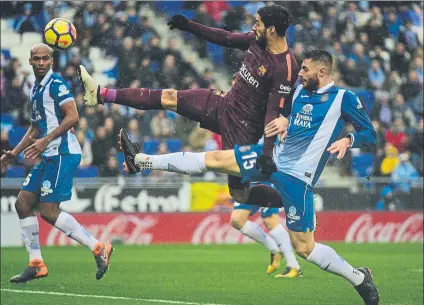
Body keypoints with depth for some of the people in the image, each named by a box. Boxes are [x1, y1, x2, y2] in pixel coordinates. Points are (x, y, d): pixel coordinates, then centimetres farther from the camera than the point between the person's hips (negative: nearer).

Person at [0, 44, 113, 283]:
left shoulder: (56, 84, -9)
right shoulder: (36, 89, 20)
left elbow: (73, 117, -20)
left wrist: (45, 140, -24)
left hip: (63, 153, -10)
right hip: (49, 156, 10)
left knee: (48, 211, -13)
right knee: (23, 203, 6)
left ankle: (98, 248, -7)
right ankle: (36, 264, 9)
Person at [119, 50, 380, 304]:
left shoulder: (344, 98, -9)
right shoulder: (300, 91, 10)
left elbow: (370, 134, -7)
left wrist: (347, 141, -25)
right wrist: (278, 122, 7)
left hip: (297, 176, -7)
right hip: (274, 158, 7)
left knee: (304, 247, -8)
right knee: (214, 159, 4)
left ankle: (360, 279, 10)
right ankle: (141, 161, 11)